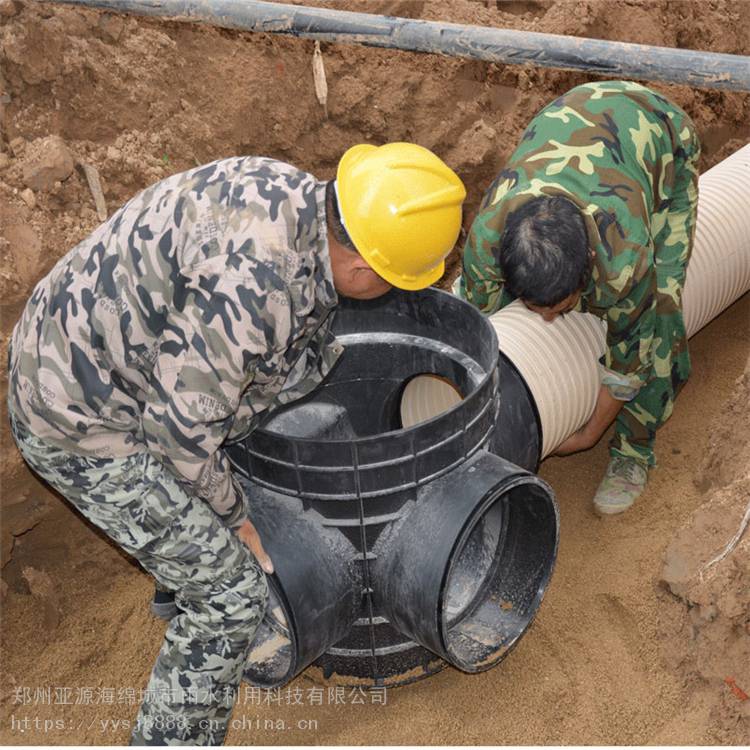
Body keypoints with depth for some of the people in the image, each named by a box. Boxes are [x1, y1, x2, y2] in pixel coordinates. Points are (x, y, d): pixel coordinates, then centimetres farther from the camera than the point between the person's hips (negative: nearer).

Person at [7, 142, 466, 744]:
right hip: (82, 422, -9)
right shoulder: (251, 284, -34)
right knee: (232, 591, -3)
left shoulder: (295, 194, -6)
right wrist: (232, 517, -8)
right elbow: (182, 422, -25)